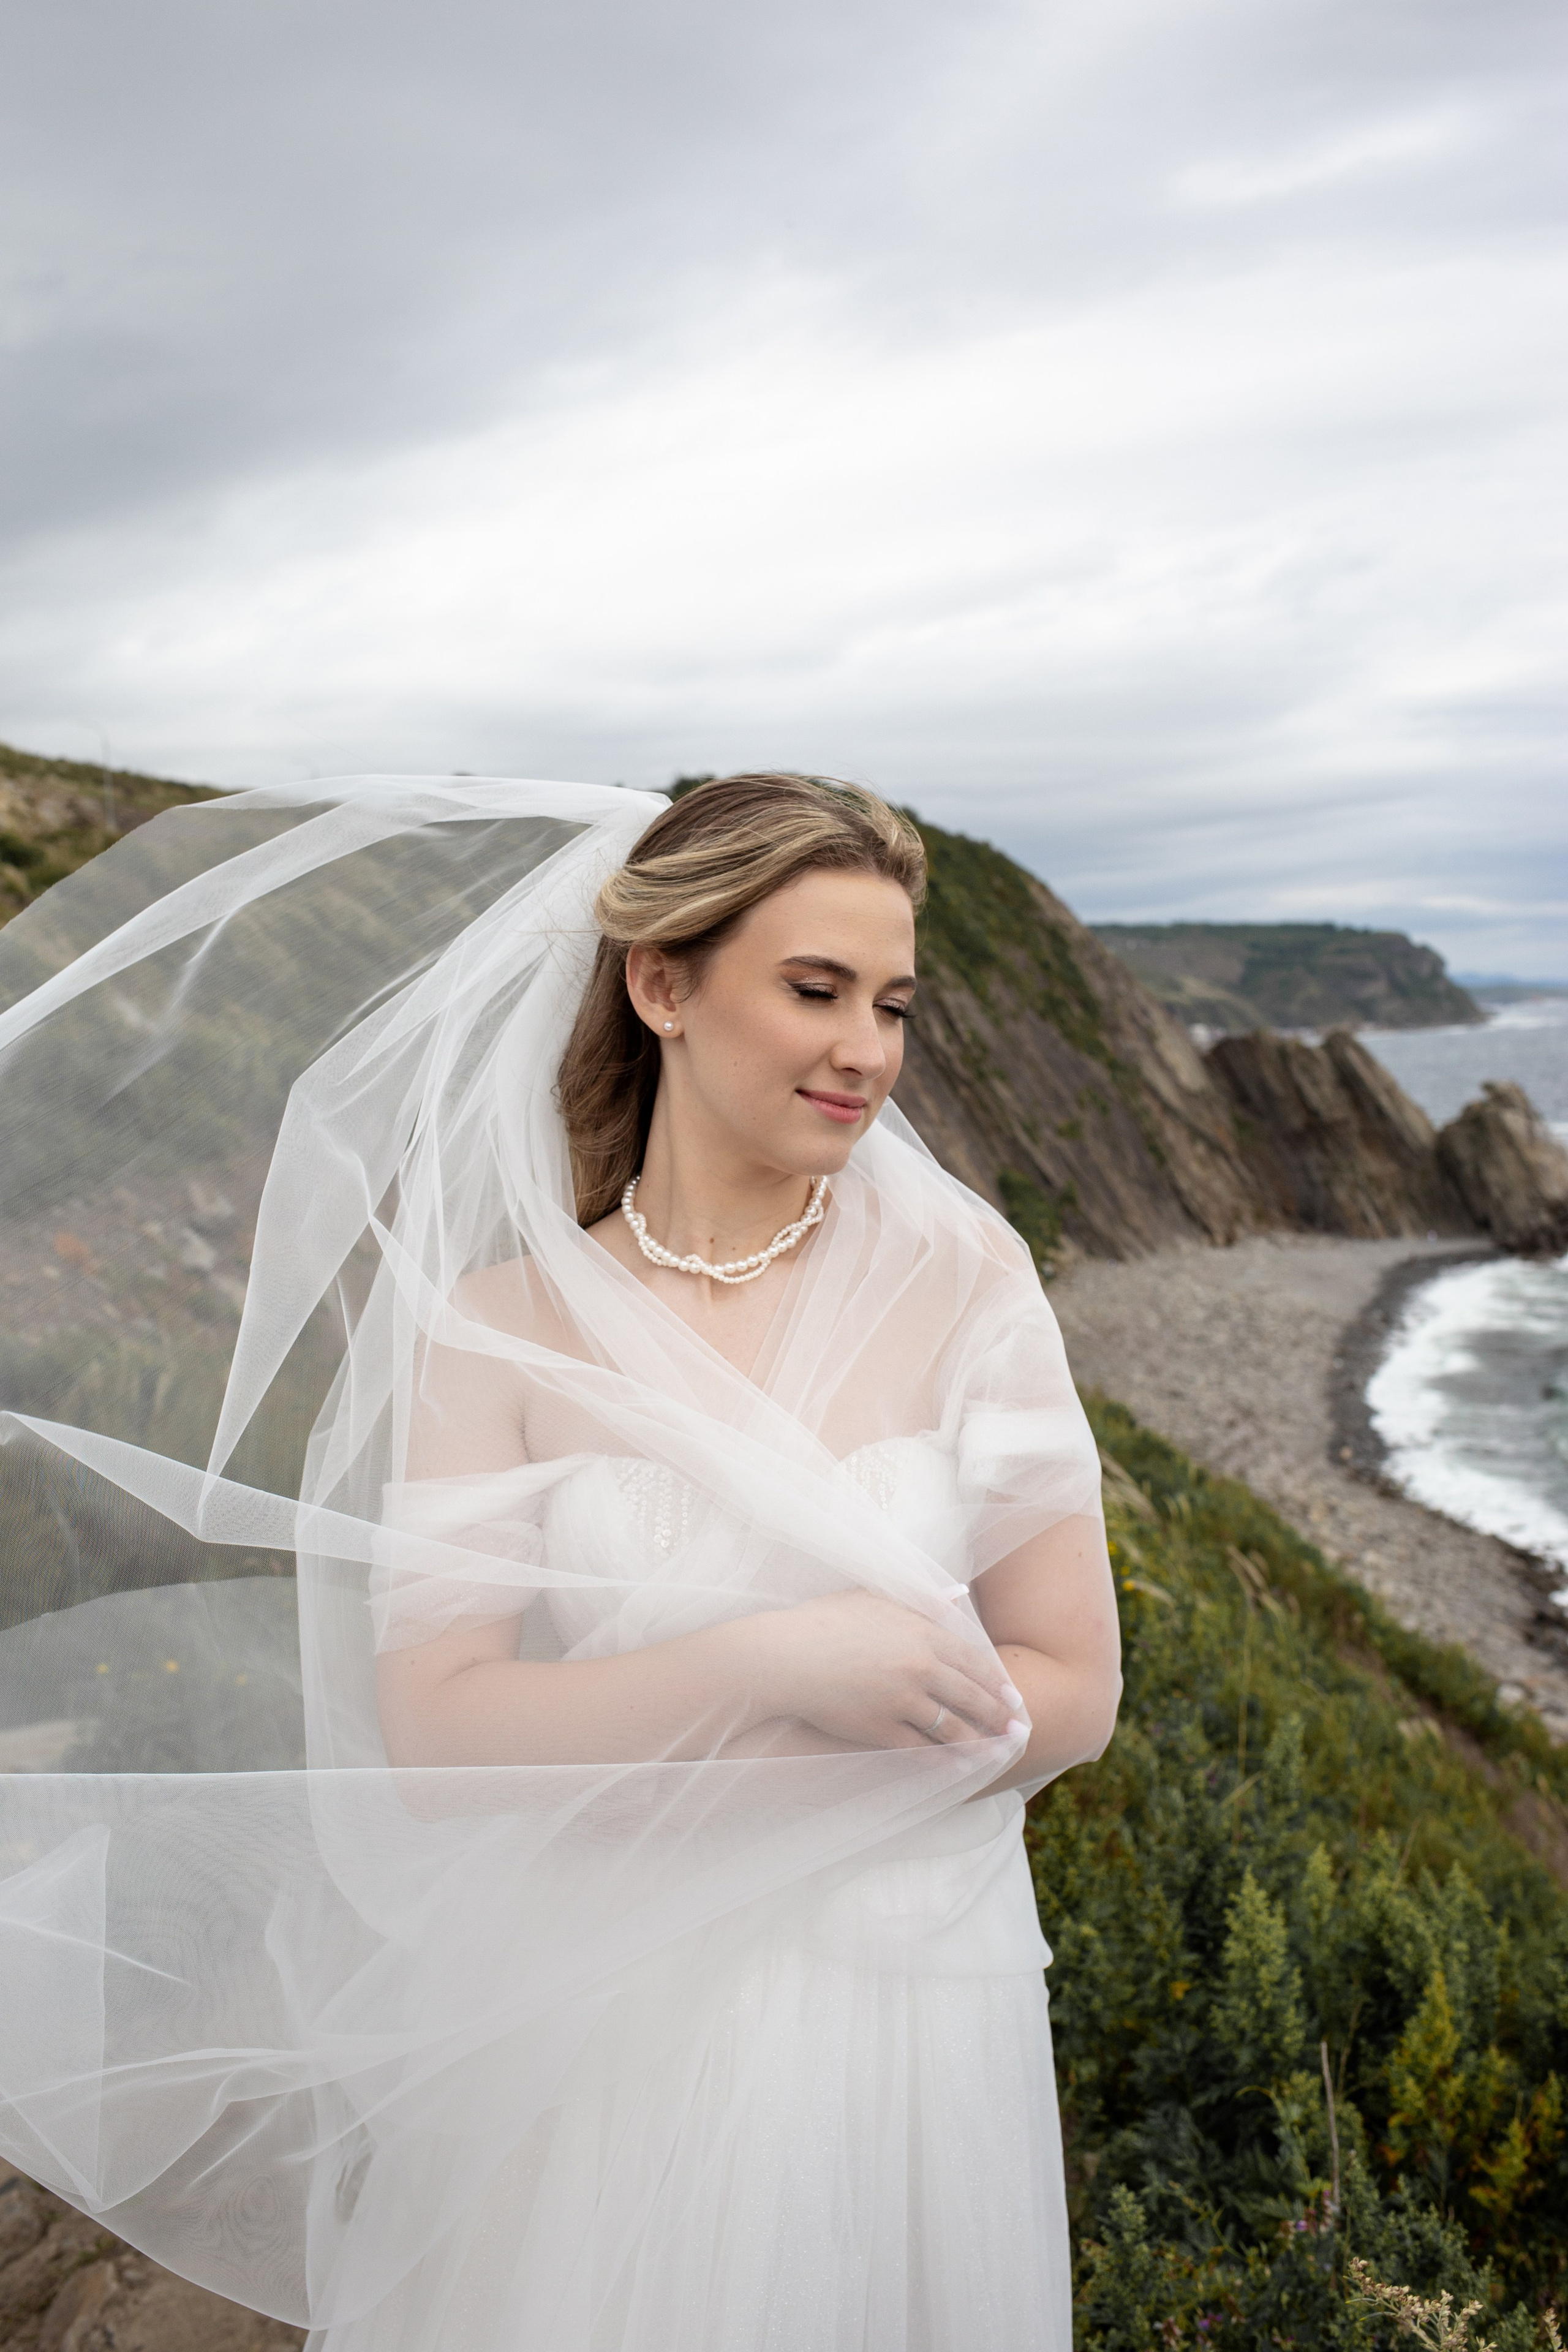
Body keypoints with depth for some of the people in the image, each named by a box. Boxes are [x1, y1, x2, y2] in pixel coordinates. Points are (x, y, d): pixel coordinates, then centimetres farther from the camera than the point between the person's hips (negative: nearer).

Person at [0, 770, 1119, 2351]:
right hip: (598, 2024, 0)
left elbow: (1069, 1694, -9)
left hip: (907, 2004, 1)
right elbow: (435, 1736, -12)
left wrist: (638, 1779, -15)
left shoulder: (961, 1273, -8)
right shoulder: (502, 1327, -7)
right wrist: (773, 1662, -24)